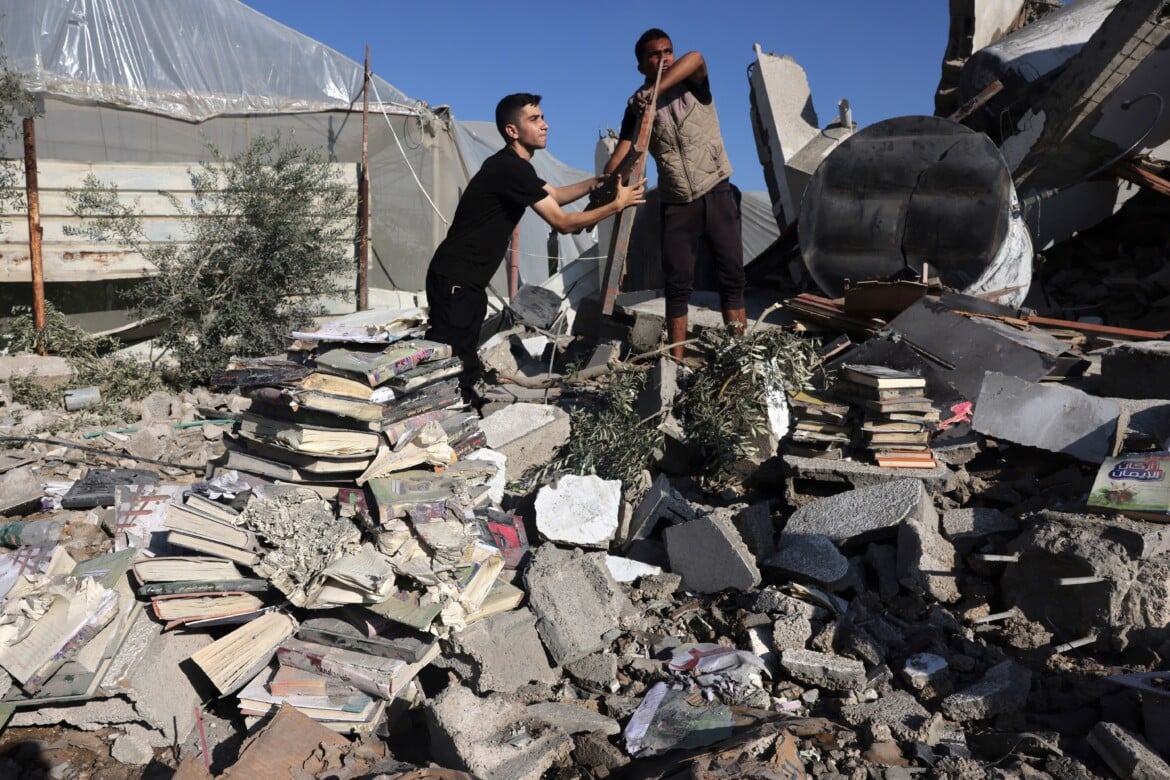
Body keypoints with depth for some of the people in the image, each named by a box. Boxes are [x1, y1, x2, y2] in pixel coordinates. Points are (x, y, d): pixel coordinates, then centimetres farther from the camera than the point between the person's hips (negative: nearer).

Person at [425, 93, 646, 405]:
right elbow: (562, 223, -17)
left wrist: (597, 182, 10)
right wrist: (617, 204, -9)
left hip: (467, 279, 10)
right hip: (455, 279, -10)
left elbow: (555, 195, 25)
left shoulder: (513, 165, 15)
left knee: (463, 365, 14)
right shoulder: (511, 169, -18)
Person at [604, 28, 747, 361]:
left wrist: (655, 91, -32)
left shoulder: (694, 86, 0)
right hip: (676, 204, 1)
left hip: (717, 193, -1)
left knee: (732, 274, -1)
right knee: (678, 283, -1)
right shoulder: (637, 107, 3)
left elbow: (695, 58, -24)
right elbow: (620, 157, -6)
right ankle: (676, 358, 4)